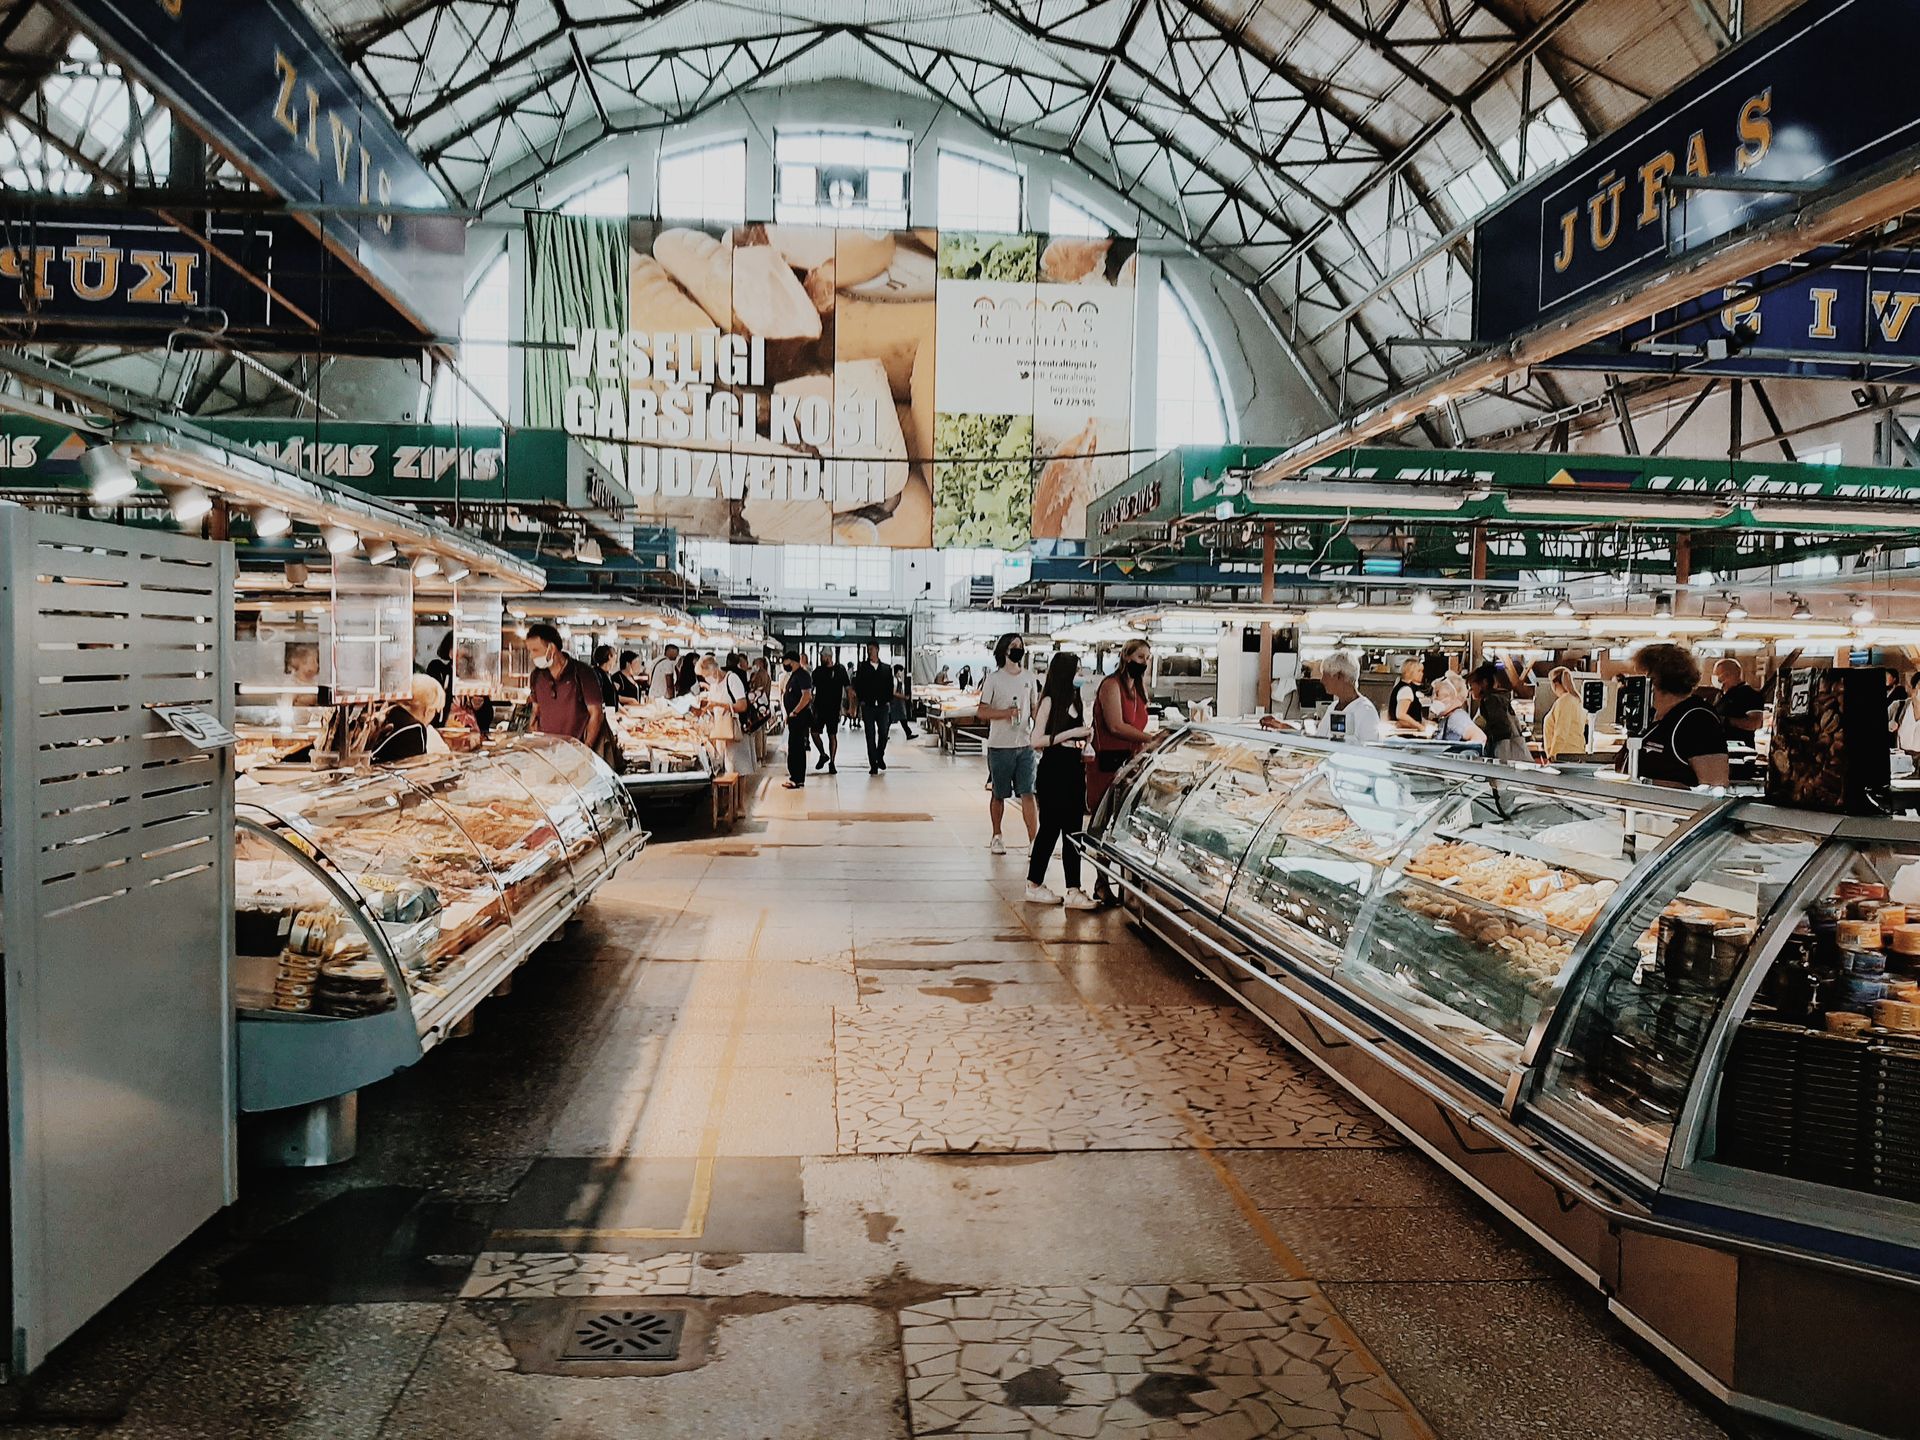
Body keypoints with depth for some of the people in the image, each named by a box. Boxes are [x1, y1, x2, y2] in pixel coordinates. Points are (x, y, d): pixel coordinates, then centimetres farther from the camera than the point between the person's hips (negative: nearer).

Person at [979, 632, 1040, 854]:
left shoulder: (1029, 679, 10)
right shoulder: (993, 679, -2)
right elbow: (982, 712, -6)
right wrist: (1007, 712, -20)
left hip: (1025, 745, 3)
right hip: (1000, 746, -2)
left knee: (1027, 793, -4)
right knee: (999, 794, 8)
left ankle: (1034, 841, -6)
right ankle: (996, 837, 24)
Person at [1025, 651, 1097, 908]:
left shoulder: (1075, 700, 14)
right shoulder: (1050, 701, -9)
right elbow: (1036, 741, -14)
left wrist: (1084, 739, 5)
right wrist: (1071, 734, -16)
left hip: (1074, 771, 8)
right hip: (1053, 773, -8)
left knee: (1073, 831, 5)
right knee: (1050, 829, -2)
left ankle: (1073, 890, 8)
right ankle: (1034, 885, 8)